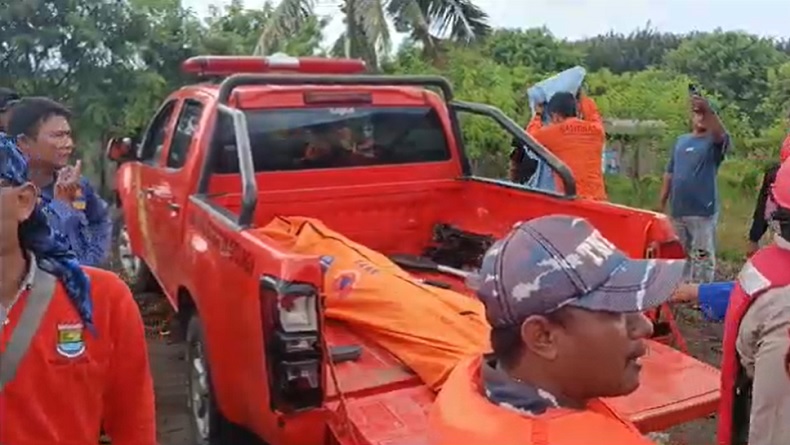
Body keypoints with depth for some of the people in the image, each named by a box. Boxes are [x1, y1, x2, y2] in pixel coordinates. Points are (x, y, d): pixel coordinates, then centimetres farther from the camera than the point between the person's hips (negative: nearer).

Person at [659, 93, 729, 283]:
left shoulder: (714, 143, -4)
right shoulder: (681, 141, 12)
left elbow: (721, 134, -29)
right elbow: (669, 174, 13)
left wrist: (708, 110, -47)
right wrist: (662, 203, 10)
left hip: (703, 211, -5)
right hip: (677, 211, 5)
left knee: (702, 257, -3)